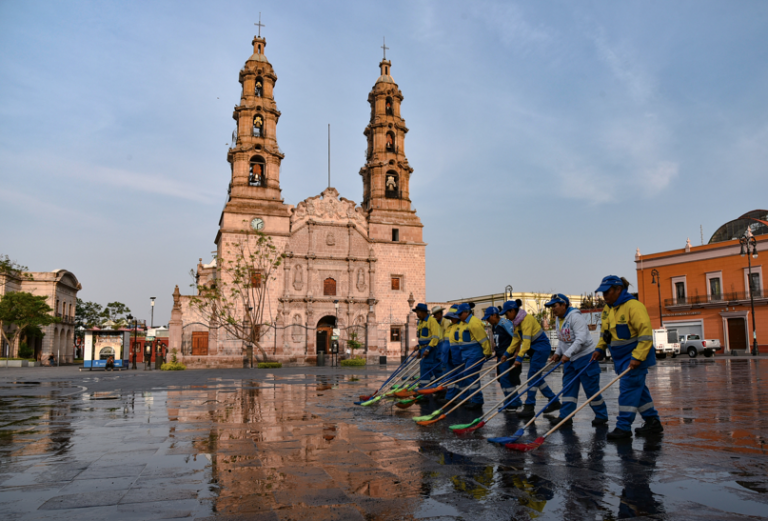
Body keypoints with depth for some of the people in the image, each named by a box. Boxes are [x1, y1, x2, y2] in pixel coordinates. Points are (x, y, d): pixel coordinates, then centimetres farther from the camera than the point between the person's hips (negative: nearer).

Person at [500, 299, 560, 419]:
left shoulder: (526, 319, -21)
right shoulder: (517, 321, 8)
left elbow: (526, 341, -26)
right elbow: (516, 339, 15)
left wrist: (519, 357, -28)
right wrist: (507, 353, 14)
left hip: (542, 348, -10)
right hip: (535, 349, 10)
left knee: (533, 376, -10)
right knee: (536, 376, 11)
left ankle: (529, 408, -8)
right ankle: (554, 401, 21)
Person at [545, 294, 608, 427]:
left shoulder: (575, 317, -20)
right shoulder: (558, 319, 8)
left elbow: (581, 338, -28)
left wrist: (567, 354, -31)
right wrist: (557, 353, 4)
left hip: (585, 357, -8)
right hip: (569, 359, 9)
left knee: (591, 388, 0)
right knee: (568, 388, 6)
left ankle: (601, 416, 15)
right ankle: (566, 416, 9)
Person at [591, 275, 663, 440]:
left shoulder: (633, 305, -19)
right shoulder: (608, 308, 9)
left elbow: (646, 332, -22)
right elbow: (605, 331, 21)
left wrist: (637, 357, -25)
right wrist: (600, 349, 8)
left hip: (636, 356, -9)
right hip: (620, 357, 9)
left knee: (628, 388, -10)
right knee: (638, 388, 14)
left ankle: (624, 427, -7)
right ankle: (653, 422, 25)